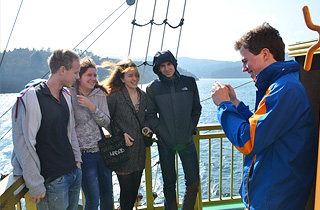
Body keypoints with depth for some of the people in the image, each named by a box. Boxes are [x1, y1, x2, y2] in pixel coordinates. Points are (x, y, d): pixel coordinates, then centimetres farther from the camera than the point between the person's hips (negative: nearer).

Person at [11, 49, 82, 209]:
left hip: (75, 173, 7)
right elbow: (24, 144, -18)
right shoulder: (30, 97, -16)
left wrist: (77, 158, 14)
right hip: (52, 181, -7)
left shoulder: (66, 96, 9)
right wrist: (36, 186, -15)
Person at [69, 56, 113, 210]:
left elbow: (106, 122, -3)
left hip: (102, 150, 5)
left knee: (107, 196, 17)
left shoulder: (100, 94, 3)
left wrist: (91, 106, -17)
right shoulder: (70, 95, -9)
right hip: (84, 153, -4)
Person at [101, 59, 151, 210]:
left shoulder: (143, 95, 8)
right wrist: (120, 135, -14)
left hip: (139, 150, 6)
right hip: (123, 151, -5)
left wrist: (146, 127, 0)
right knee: (126, 189, 5)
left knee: (135, 188, 17)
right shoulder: (115, 96, -10)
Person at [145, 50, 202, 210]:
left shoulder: (189, 82, 3)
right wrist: (159, 132, -5)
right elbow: (150, 114, 3)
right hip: (165, 143, -1)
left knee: (193, 182, 5)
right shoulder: (153, 87, -2)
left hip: (187, 141, 2)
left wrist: (191, 128, 3)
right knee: (169, 184, 12)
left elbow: (196, 108, 10)